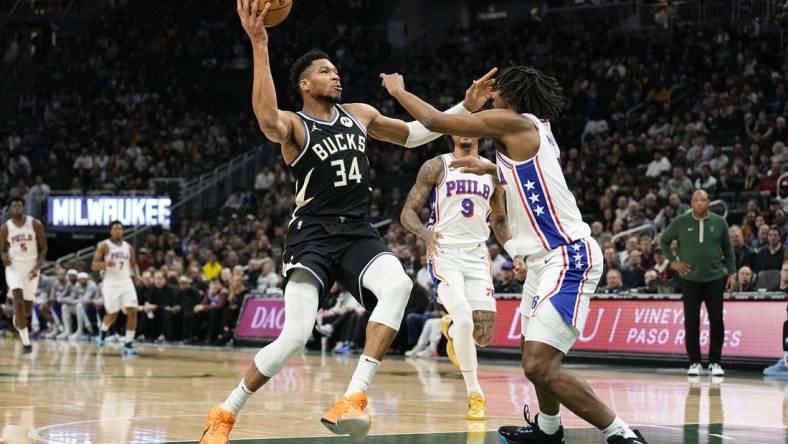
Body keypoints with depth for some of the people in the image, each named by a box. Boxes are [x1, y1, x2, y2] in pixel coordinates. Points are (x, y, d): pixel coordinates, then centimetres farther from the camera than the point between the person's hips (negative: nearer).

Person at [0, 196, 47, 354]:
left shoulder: (35, 224, -5)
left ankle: (19, 320, 49)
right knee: (18, 300, -20)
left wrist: (37, 267, -13)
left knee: (28, 304, 10)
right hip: (14, 266, -1)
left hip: (31, 267, 1)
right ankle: (26, 342, -19)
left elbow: (43, 248, 0)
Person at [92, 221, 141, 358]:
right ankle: (103, 332, 38)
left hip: (126, 282, 3)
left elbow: (133, 264, 23)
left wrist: (136, 275, 3)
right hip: (110, 283, -3)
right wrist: (106, 264, -28)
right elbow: (94, 266, -8)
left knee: (132, 312, -12)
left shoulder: (128, 247, 10)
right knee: (112, 314, 3)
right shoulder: (104, 246, -3)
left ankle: (128, 345, -9)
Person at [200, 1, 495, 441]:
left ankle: (355, 397, -33)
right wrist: (259, 46, -37)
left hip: (359, 233, 5)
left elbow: (413, 135, 28)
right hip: (313, 236, -4)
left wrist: (465, 109, 18)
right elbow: (267, 119, -31)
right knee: (295, 336, -18)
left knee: (398, 286, -30)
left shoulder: (360, 114, 14)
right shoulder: (293, 124, -5)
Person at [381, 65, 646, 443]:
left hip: (568, 258, -11)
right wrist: (490, 169, 42)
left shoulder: (510, 122, -12)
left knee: (540, 366, -20)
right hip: (548, 257, 11)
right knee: (536, 351, 26)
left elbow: (436, 121, -9)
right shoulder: (534, 129, 14)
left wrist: (398, 90, 8)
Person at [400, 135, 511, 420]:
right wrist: (425, 233, -23)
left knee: (483, 335, -4)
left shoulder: (492, 172, 11)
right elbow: (408, 212, -2)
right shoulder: (436, 167, 0)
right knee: (464, 320, -25)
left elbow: (499, 221, 22)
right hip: (445, 254, -4)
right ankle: (475, 395, -10)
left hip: (478, 256, 4)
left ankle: (450, 327, 34)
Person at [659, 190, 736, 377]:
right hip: (690, 279, 0)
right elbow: (663, 241, 12)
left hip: (715, 278, 0)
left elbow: (728, 249, 9)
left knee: (716, 321, -2)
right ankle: (695, 362, 10)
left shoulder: (719, 222, 2)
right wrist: (673, 261, 1)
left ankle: (715, 362, 8)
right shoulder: (680, 222, -1)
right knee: (691, 322, 1)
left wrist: (732, 273, 3)